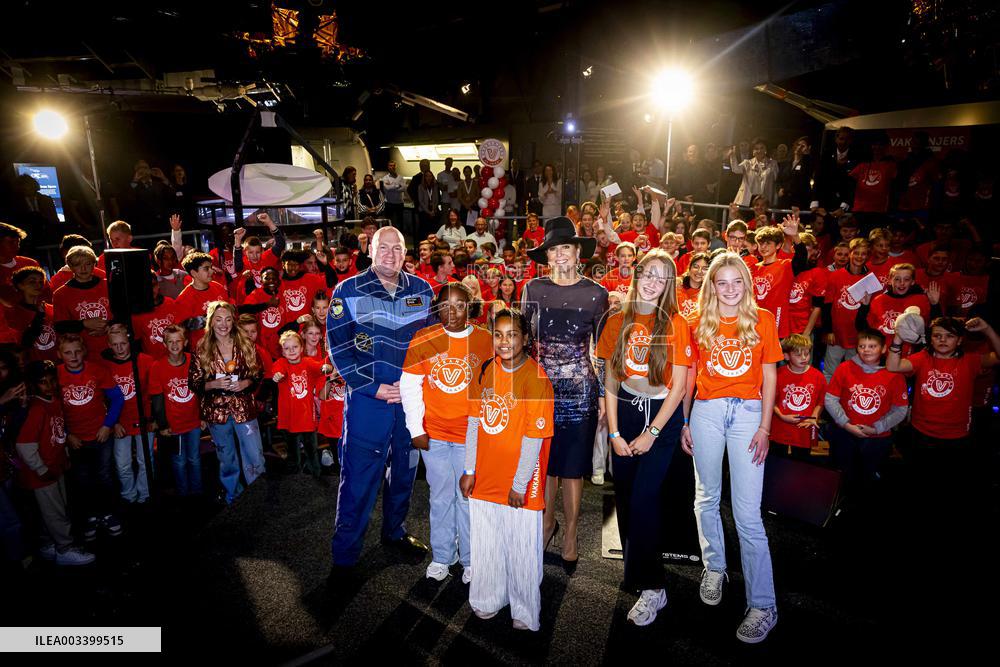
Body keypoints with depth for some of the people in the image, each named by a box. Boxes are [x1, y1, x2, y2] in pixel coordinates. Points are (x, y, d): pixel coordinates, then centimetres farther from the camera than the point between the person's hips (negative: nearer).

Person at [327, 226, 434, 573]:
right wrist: (374, 388, -14)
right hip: (367, 398, -4)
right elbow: (339, 348, -8)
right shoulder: (348, 291, -5)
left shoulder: (422, 290, 4)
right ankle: (344, 554, 17)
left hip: (413, 397, 4)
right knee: (359, 476, 0)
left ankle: (394, 531, 39)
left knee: (405, 467, 17)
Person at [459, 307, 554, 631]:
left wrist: (520, 485, -12)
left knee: (522, 551, 8)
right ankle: (488, 602, 40)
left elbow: (533, 438, -15)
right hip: (484, 480, 5)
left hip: (520, 486, -4)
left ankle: (526, 615, 29)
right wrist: (469, 470, 6)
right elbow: (474, 422, 6)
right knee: (485, 546, 17)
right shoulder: (484, 371, 0)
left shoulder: (537, 378, -15)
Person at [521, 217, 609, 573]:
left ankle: (570, 536, 25)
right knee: (544, 462, 12)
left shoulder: (596, 294, 0)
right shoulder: (532, 289, 3)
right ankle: (548, 521, 35)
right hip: (539, 386, 2)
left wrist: (604, 394, 2)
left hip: (580, 390, -1)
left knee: (573, 467, 7)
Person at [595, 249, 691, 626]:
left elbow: (678, 386, -8)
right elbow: (610, 380, 2)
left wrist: (651, 433, -10)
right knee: (624, 495, 7)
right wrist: (614, 432, -3)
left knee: (644, 496, -11)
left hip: (662, 415, -3)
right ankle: (633, 569, 29)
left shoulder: (676, 325, -7)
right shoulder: (618, 322, 2)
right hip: (624, 412, 4)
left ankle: (652, 587, 2)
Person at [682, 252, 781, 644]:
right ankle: (714, 568, 34)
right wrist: (684, 423, 7)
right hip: (707, 410, 2)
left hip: (747, 410, -2)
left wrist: (765, 427, -3)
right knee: (707, 498, 12)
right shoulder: (699, 324, 6)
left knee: (747, 512, -5)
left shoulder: (762, 320, 4)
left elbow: (769, 375, 4)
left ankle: (763, 605, 5)